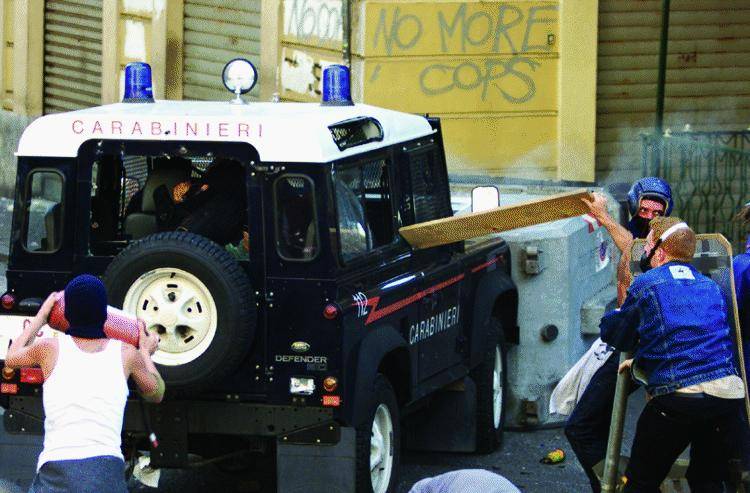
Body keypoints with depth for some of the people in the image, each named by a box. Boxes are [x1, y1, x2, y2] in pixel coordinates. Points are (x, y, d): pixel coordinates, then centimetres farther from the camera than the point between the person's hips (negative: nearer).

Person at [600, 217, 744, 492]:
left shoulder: (646, 284, 1)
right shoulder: (710, 287, 18)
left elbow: (614, 335, 9)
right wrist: (641, 363, 36)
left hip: (677, 396, -6)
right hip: (728, 394, 6)